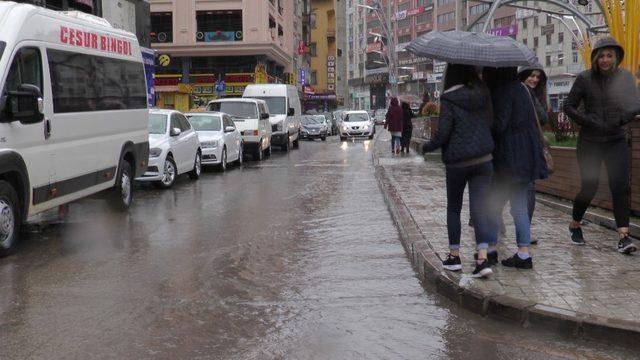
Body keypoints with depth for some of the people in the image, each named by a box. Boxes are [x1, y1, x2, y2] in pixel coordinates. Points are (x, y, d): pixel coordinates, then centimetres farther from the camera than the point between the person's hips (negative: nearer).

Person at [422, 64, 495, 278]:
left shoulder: (449, 99, -11)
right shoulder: (482, 95, 4)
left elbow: (443, 134, -12)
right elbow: (490, 125, 11)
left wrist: (427, 147, 4)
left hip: (457, 162, -3)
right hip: (483, 160, 3)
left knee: (453, 208, 14)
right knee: (479, 209, 2)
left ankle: (454, 256, 20)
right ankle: (482, 259, -10)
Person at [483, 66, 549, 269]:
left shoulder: (503, 91, -14)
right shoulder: (520, 88, 14)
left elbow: (498, 125, -20)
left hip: (509, 159, -9)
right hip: (526, 157, 9)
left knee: (494, 204, 4)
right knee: (520, 207, 9)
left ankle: (491, 249, 11)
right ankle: (524, 254, 7)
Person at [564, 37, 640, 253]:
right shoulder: (585, 79, -3)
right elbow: (568, 106, 0)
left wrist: (622, 118, -15)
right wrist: (588, 122, -12)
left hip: (617, 141, 2)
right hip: (590, 142, -1)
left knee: (620, 187, -9)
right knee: (589, 187, 2)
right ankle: (575, 226, 27)